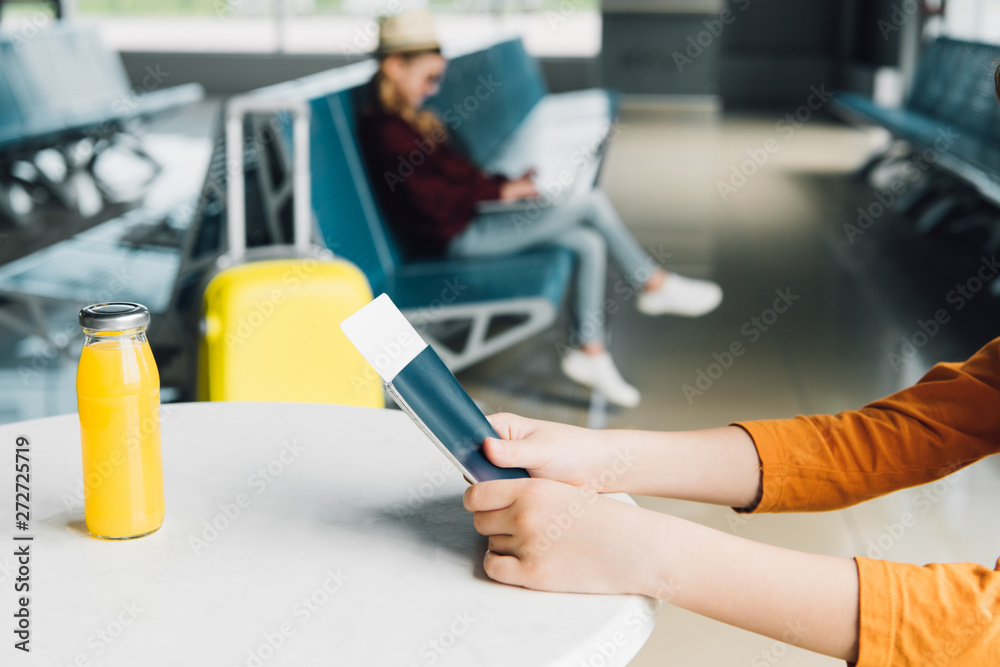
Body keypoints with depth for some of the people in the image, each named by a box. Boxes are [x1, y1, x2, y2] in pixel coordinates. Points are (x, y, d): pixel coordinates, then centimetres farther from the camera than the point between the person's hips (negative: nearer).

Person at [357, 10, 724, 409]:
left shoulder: (410, 119, 17)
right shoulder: (385, 129, -15)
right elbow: (431, 200, -21)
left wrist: (506, 182, 4)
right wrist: (501, 191, -15)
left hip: (468, 224, 10)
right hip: (451, 238, -10)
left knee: (589, 242, -2)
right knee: (591, 201, -11)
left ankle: (590, 351, 2)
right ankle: (655, 285, 5)